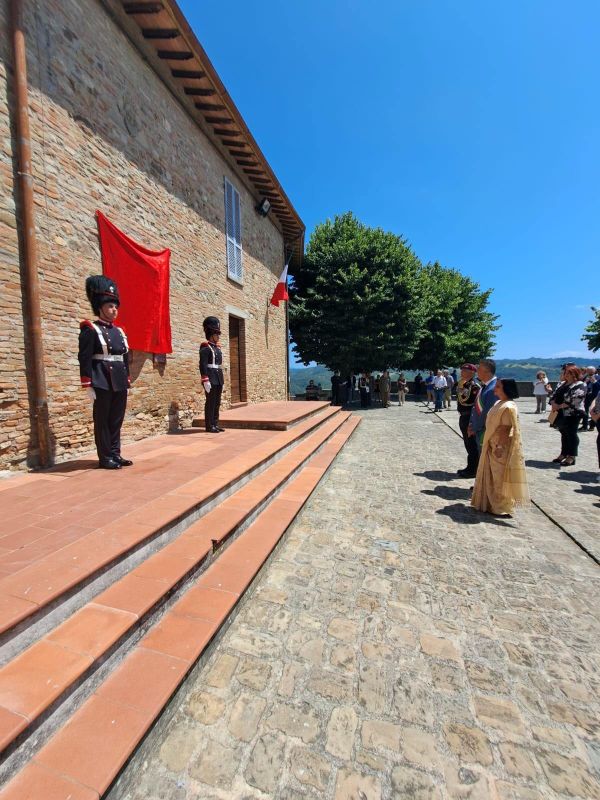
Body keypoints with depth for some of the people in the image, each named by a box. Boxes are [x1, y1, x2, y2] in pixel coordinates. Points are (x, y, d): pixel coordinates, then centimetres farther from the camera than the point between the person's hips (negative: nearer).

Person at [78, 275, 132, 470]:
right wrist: (88, 386, -14)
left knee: (117, 420, 11)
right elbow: (84, 359, -10)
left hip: (119, 383, 7)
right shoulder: (90, 329, -5)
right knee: (103, 420, 2)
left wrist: (127, 382, 16)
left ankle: (116, 454, 20)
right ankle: (105, 458, 10)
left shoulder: (120, 331, 15)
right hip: (102, 384, -7)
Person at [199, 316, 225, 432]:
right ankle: (209, 426, 3)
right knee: (210, 403, -4)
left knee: (217, 403, 11)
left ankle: (215, 424, 18)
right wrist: (205, 381, -23)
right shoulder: (205, 348, -10)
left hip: (218, 379, 9)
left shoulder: (217, 347, 17)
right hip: (211, 380, -9)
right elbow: (203, 365, -17)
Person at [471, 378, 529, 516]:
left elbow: (506, 429, -22)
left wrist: (500, 447, -23)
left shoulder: (508, 407, -19)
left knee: (501, 478, 2)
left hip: (501, 448, -9)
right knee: (493, 477, 17)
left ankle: (502, 507, 15)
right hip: (492, 446, 9)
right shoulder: (498, 403, 10)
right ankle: (492, 504, 29)